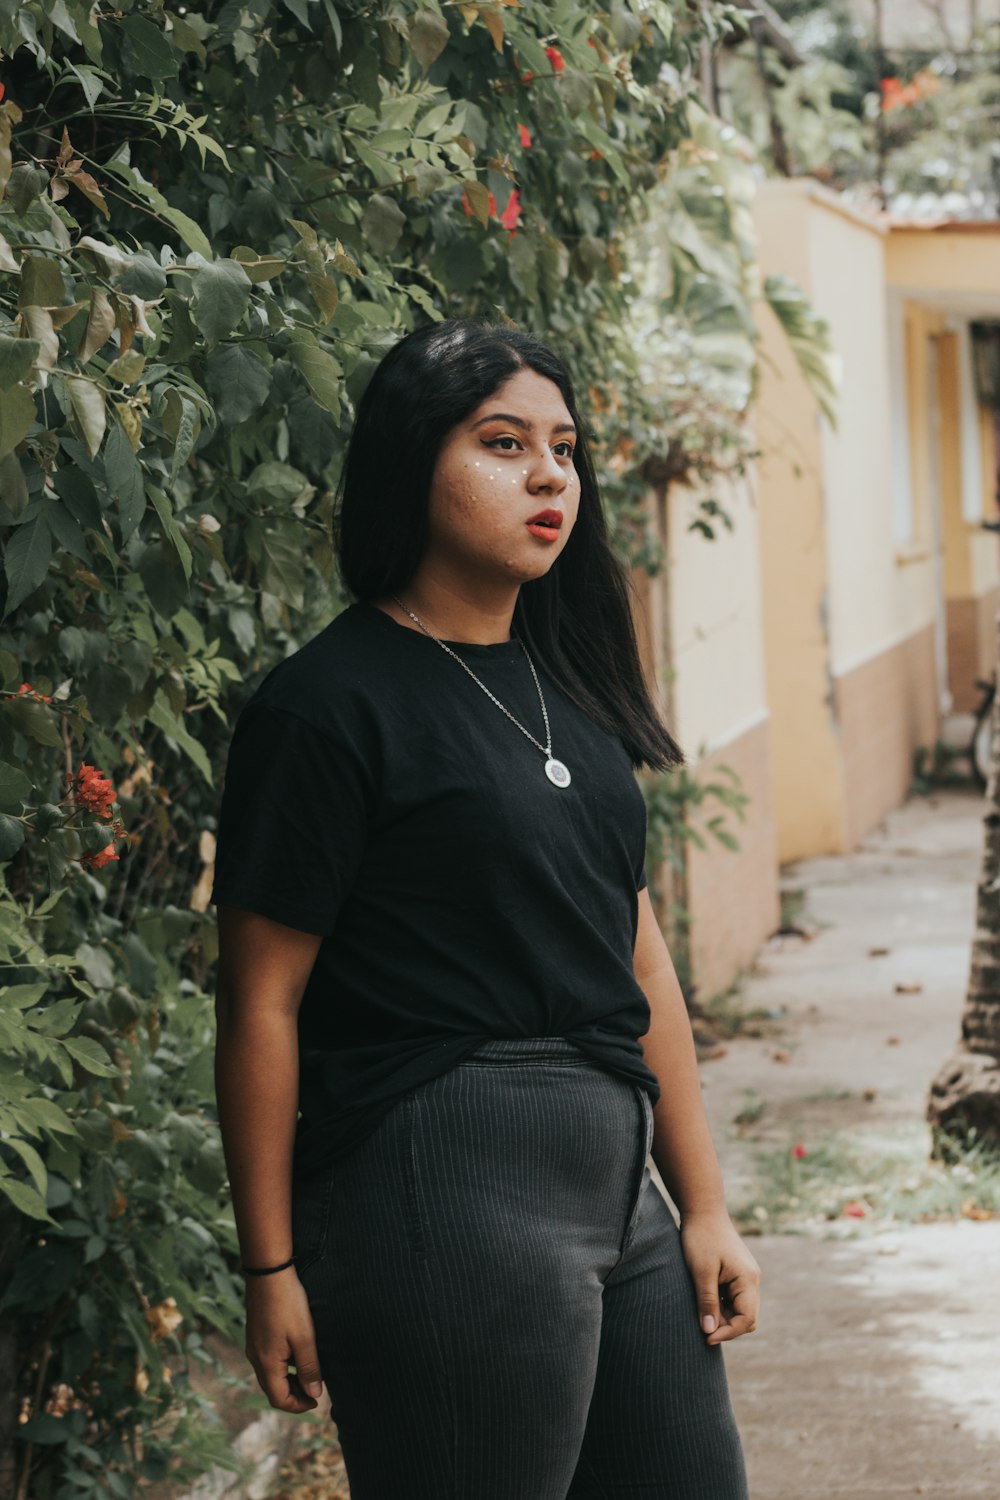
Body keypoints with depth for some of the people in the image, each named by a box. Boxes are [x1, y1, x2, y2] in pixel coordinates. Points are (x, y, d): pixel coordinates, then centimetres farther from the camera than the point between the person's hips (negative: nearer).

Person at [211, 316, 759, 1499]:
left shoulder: (565, 683, 14)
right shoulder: (328, 702, -9)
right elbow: (262, 1005, -10)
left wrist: (704, 1209, 14)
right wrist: (271, 1271, -10)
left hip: (614, 1178, 8)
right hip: (445, 1192, -8)